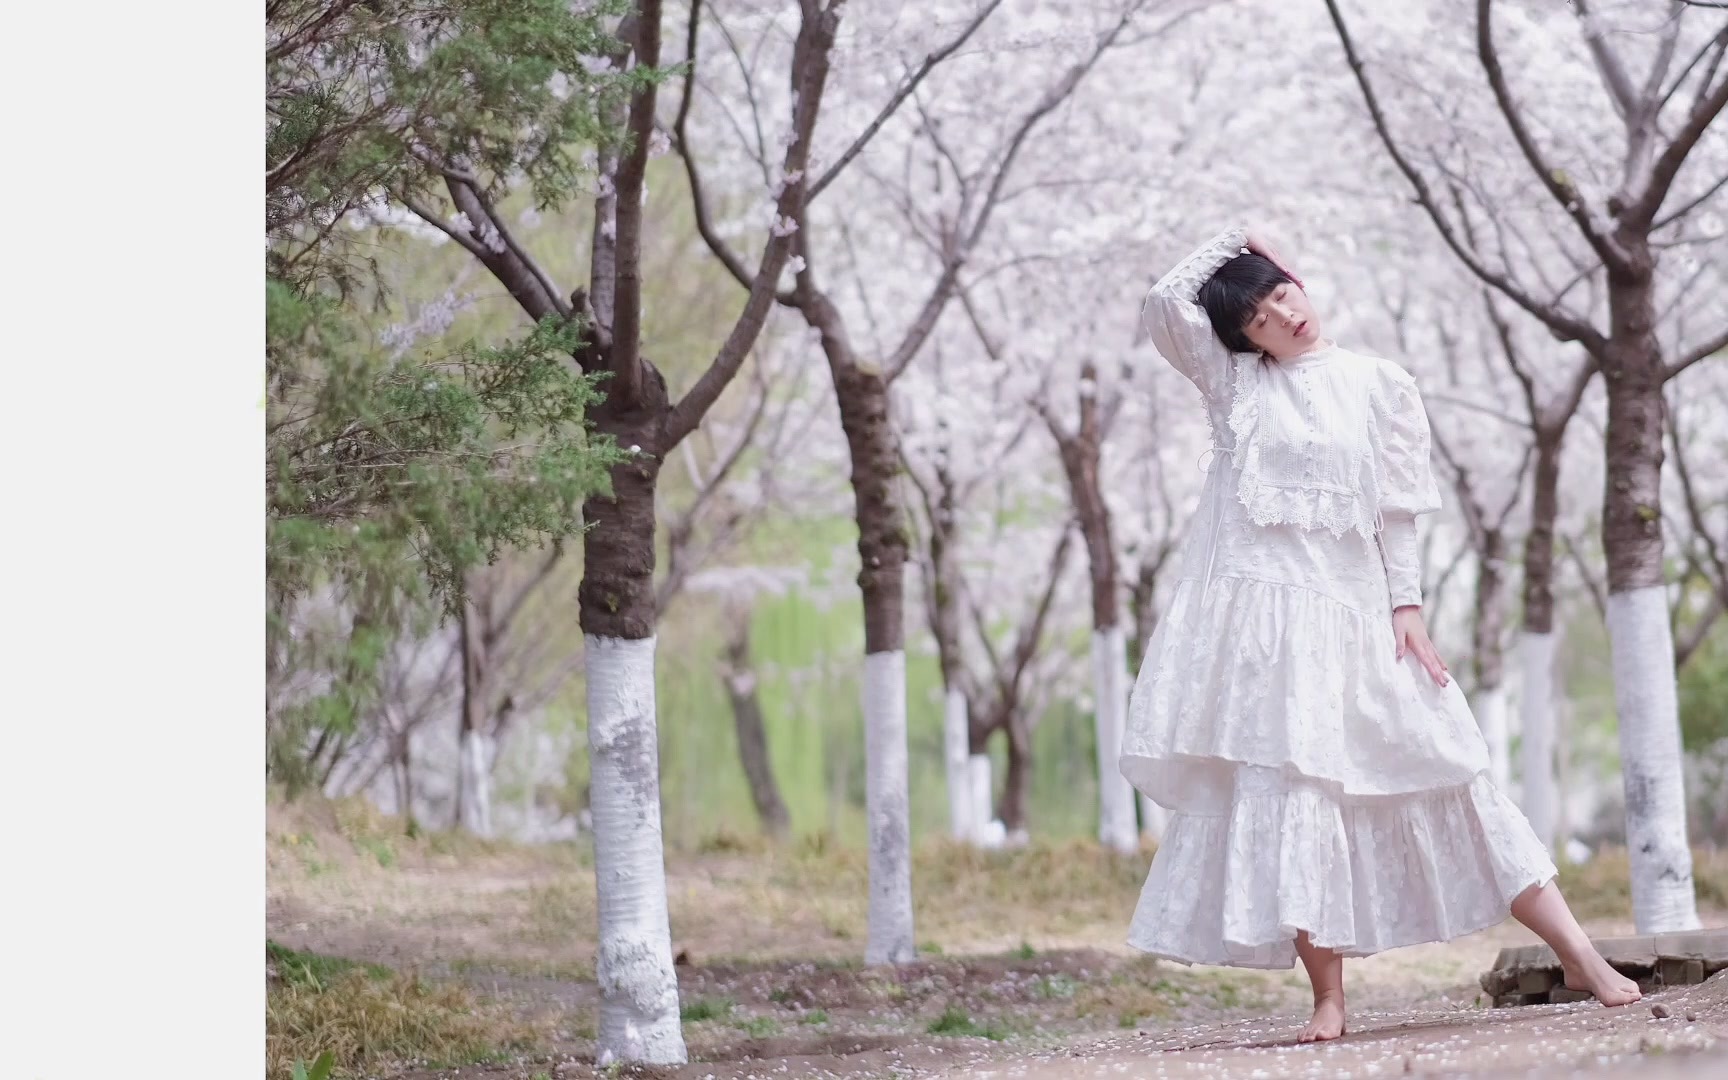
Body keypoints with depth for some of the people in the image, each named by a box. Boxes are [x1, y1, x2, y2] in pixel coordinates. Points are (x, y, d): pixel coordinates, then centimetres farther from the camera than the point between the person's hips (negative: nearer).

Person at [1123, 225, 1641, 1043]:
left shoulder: (1376, 385, 7)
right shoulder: (1233, 381, 8)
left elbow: (1397, 512, 6)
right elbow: (1163, 305, -5)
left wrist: (1407, 609, -2)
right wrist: (1226, 246, 4)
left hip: (1349, 616, 0)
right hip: (1259, 615, 0)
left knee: (1447, 778, -1)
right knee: (1286, 792, -6)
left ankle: (1579, 956, -2)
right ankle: (1328, 998, -2)